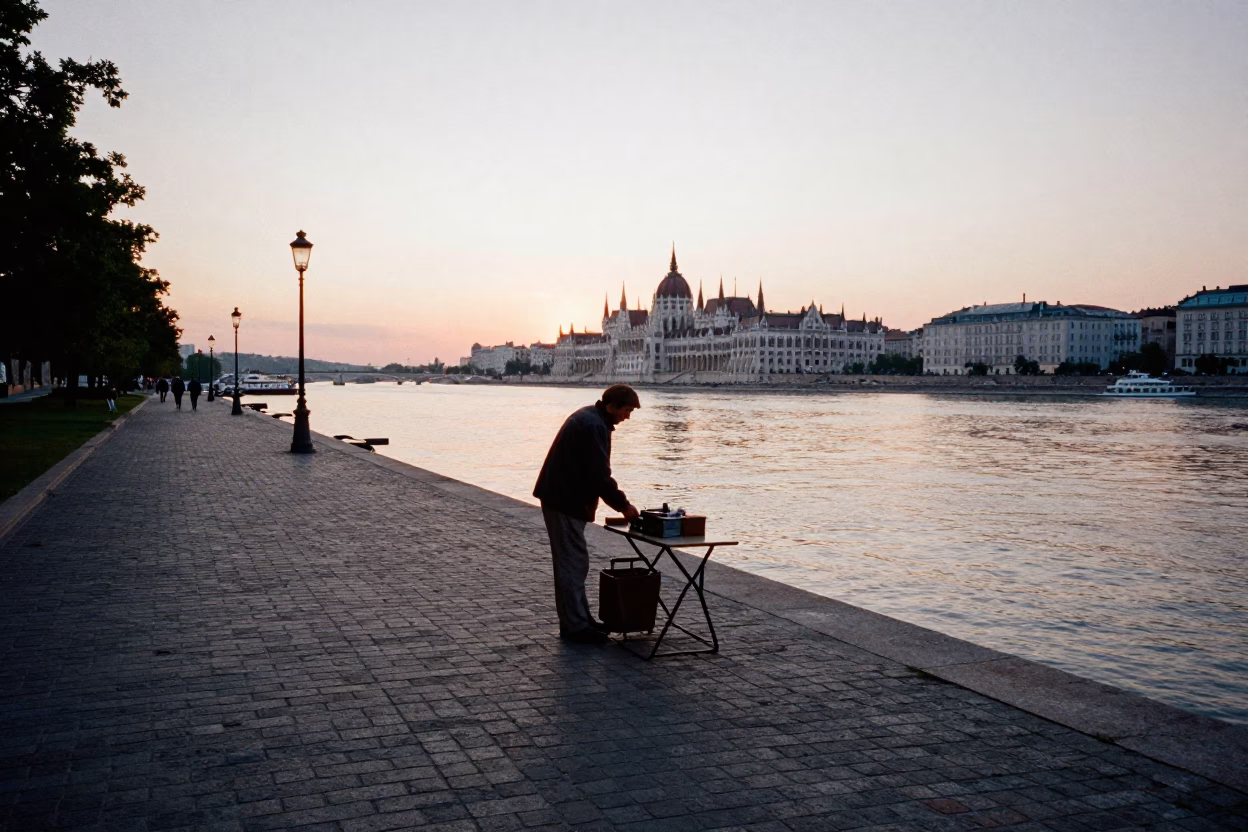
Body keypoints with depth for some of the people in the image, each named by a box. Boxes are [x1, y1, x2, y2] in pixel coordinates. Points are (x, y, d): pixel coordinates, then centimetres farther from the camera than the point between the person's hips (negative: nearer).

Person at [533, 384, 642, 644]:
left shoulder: (589, 418, 14)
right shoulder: (593, 426, -20)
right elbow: (599, 475, -23)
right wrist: (623, 505, -13)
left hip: (564, 498, 11)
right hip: (565, 502, -11)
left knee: (573, 563, 15)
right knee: (573, 564, -6)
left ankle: (579, 620, 22)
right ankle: (574, 627, -2)